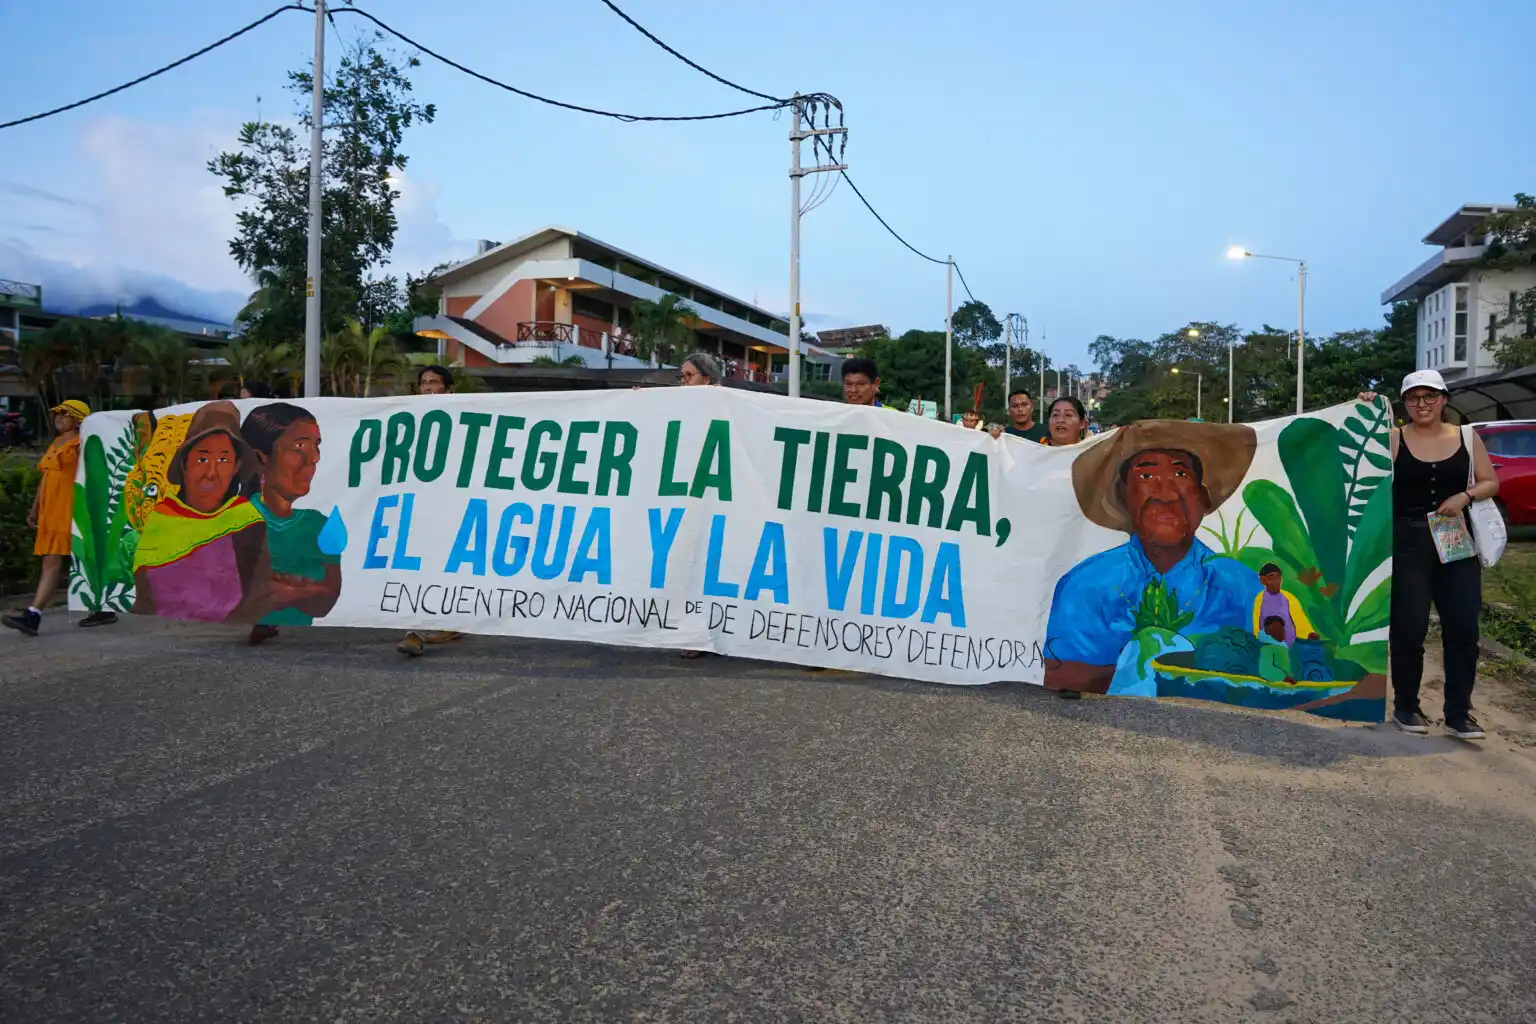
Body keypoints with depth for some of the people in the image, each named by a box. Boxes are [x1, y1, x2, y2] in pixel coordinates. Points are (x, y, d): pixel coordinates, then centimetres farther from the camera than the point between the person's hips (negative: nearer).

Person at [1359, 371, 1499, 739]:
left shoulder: (1467, 437, 7)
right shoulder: (1393, 439, -2)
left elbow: (1491, 482, 10)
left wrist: (1465, 496, -11)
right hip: (1407, 543, -3)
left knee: (1463, 627, 2)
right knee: (1409, 628, -1)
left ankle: (1458, 714, 12)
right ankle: (1406, 707, 15)